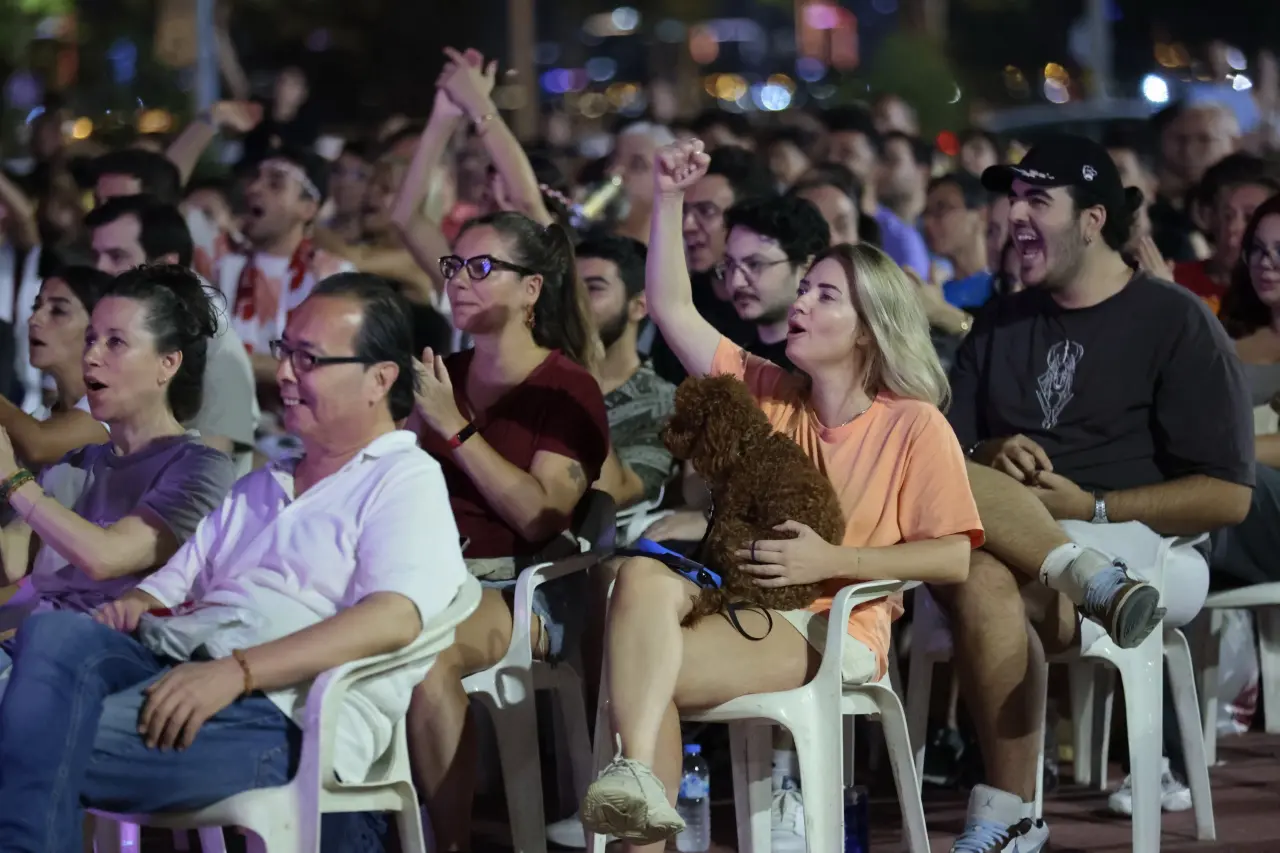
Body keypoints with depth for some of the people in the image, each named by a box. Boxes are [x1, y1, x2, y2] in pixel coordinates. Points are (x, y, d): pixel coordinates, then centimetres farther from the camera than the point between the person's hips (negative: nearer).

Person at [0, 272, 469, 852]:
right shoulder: (255, 489, 33)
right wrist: (130, 608, 0)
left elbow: (394, 618, -12)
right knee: (52, 635, -28)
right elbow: (170, 586, 28)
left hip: (277, 713, -7)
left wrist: (237, 671, -24)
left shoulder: (407, 481, 7)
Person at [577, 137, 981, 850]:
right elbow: (672, 308, 14)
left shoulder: (916, 427, 1)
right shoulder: (767, 395, 16)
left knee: (657, 672, -32)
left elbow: (955, 557, -7)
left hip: (834, 630, -5)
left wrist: (836, 560, -14)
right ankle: (637, 775, -49)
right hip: (744, 598, 5)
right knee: (644, 572, -33)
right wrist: (670, 201, 6)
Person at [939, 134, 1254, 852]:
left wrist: (1091, 507, -10)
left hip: (1145, 546, -5)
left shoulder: (1176, 323, 3)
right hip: (1002, 549, 5)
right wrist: (988, 461, -7)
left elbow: (1229, 496, -4)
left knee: (982, 581, -35)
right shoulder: (1001, 323, 21)